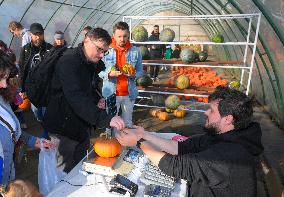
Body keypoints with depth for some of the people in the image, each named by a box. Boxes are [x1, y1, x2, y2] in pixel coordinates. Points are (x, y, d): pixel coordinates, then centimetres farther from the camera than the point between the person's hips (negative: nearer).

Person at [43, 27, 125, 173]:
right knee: (64, 171, 7)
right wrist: (106, 119, -45)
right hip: (64, 127, -8)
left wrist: (98, 100, -3)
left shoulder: (96, 64, 5)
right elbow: (76, 98, -37)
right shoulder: (68, 61, -23)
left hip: (83, 125, 8)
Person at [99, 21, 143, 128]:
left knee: (128, 123, 18)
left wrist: (134, 74, -17)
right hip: (111, 93, -1)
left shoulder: (136, 51, 1)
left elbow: (139, 71, 6)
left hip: (129, 94, 2)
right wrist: (109, 74, -22)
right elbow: (99, 72, -1)